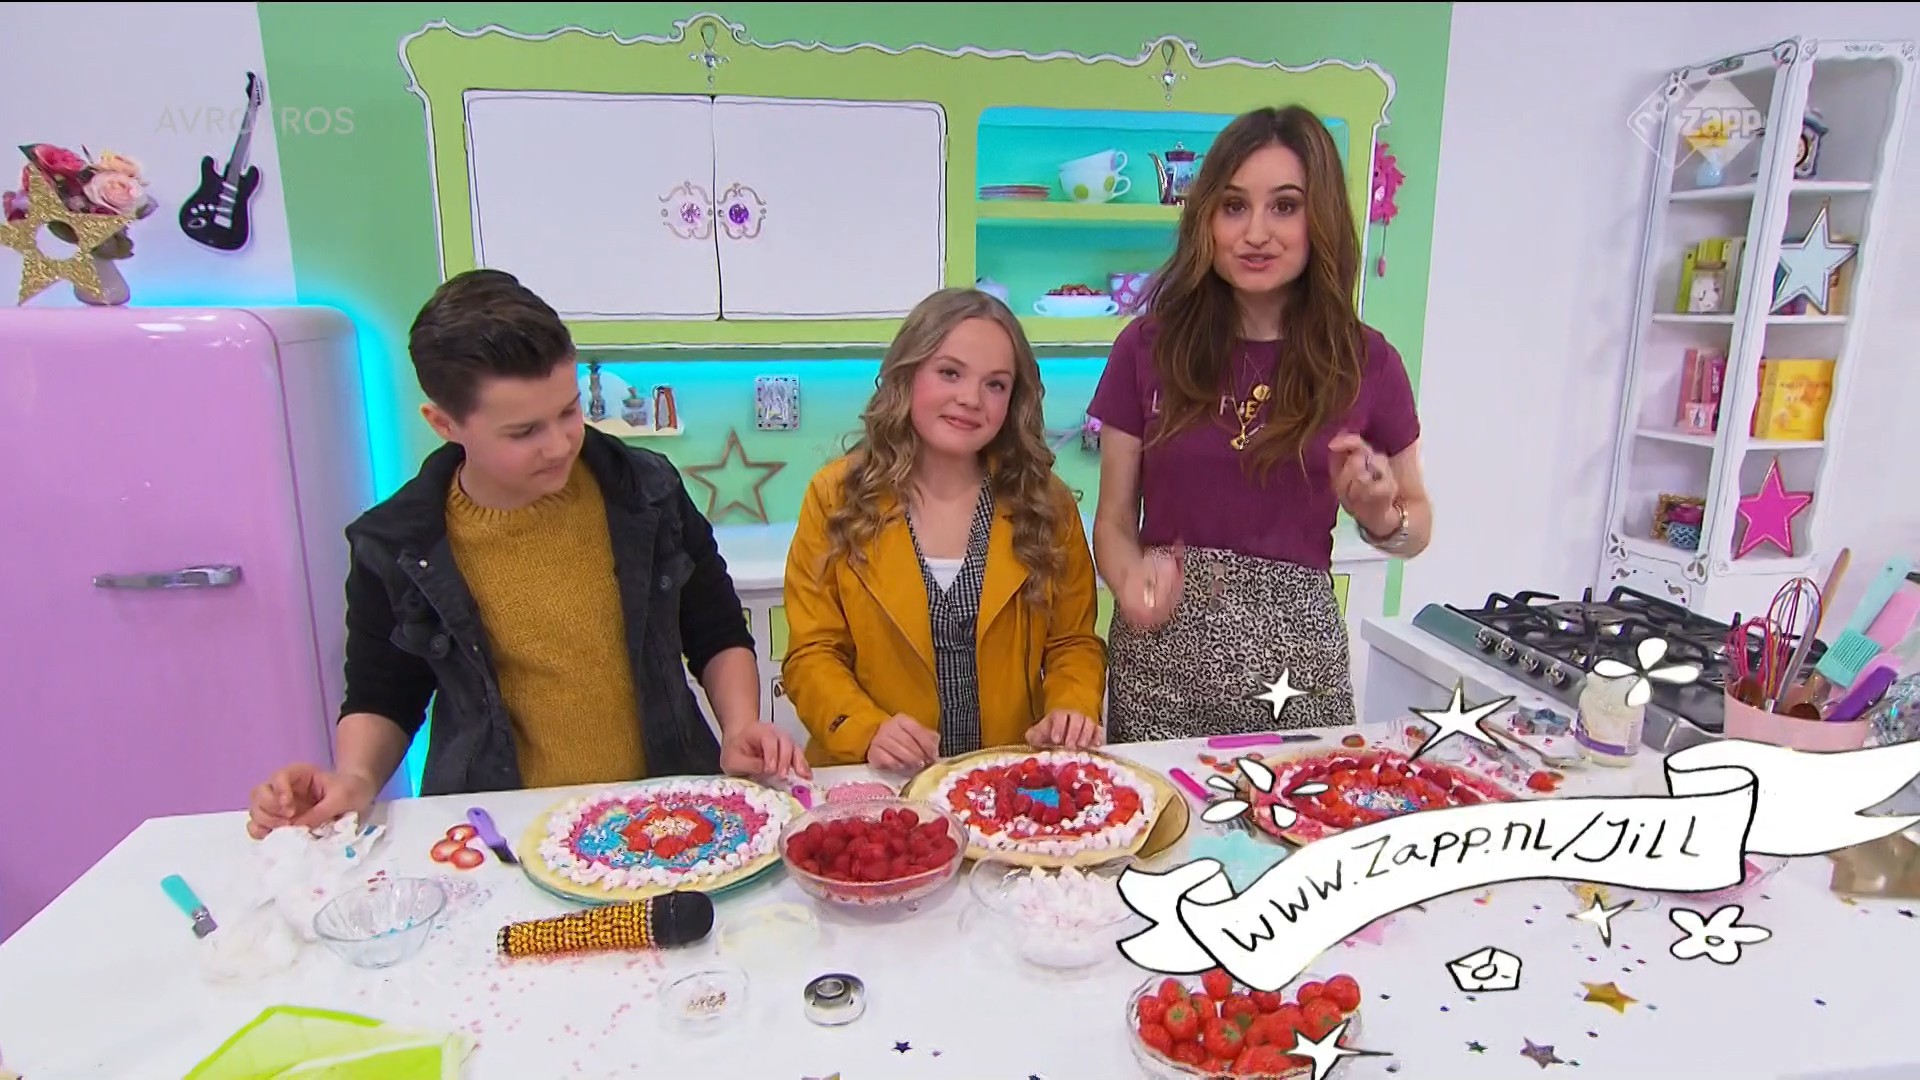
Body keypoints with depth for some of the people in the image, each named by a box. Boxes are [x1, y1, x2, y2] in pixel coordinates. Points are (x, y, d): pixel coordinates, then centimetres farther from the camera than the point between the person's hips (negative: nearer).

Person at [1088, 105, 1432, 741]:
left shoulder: (1364, 362, -1)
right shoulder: (1149, 349, -2)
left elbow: (1417, 526, 12)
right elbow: (1114, 520, 2)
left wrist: (1380, 515, -9)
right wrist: (1133, 581, -18)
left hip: (1295, 664, 0)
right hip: (1160, 664, 0)